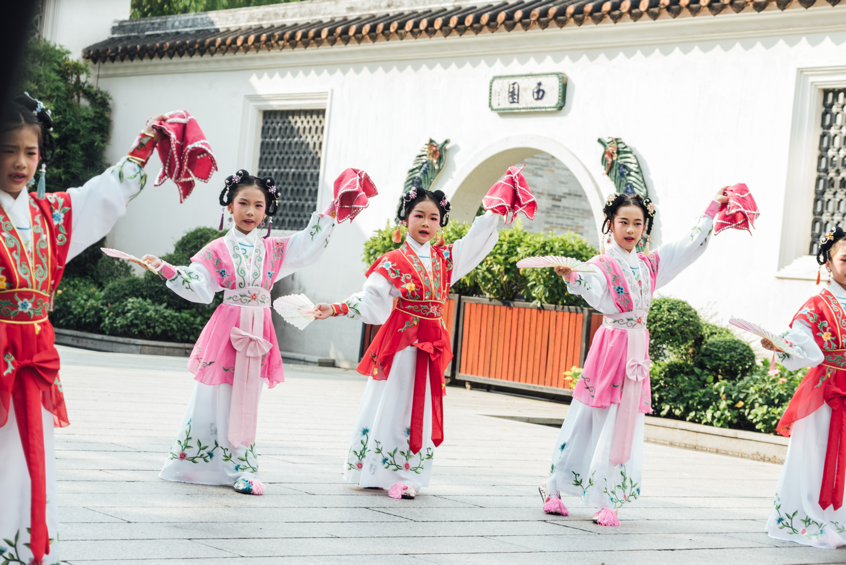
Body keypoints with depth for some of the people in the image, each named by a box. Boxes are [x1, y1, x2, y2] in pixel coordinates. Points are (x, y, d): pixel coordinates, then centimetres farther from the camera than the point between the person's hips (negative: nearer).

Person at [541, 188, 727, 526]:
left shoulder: (649, 265, 15)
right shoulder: (602, 265, -4)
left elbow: (692, 246, 23)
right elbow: (596, 294, -26)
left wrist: (713, 208, 24)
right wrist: (571, 276, -46)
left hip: (638, 351, 5)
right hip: (610, 346, -5)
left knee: (624, 425, 1)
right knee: (591, 422, -5)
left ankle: (606, 501, 3)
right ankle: (553, 488, 6)